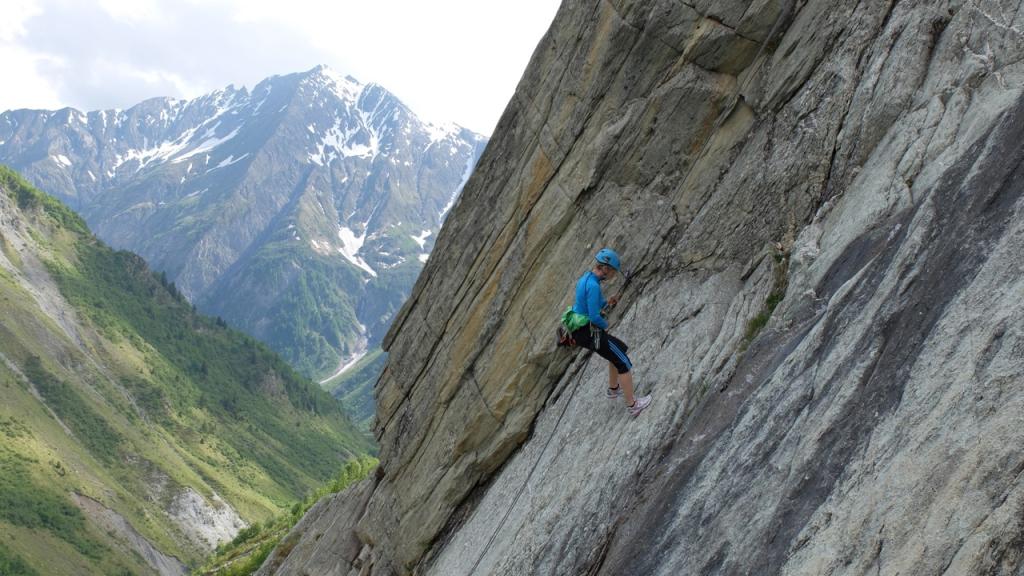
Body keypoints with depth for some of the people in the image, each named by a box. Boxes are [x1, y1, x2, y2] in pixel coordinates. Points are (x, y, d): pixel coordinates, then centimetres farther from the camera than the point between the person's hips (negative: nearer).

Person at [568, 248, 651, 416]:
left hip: (581, 331, 10)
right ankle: (632, 404, 13)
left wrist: (607, 303, 4)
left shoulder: (586, 278, 7)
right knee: (624, 363, 4)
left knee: (620, 350, 28)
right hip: (589, 332, -10)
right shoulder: (593, 285, -24)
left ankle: (613, 389, 41)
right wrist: (605, 324, -5)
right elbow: (594, 317, -26)